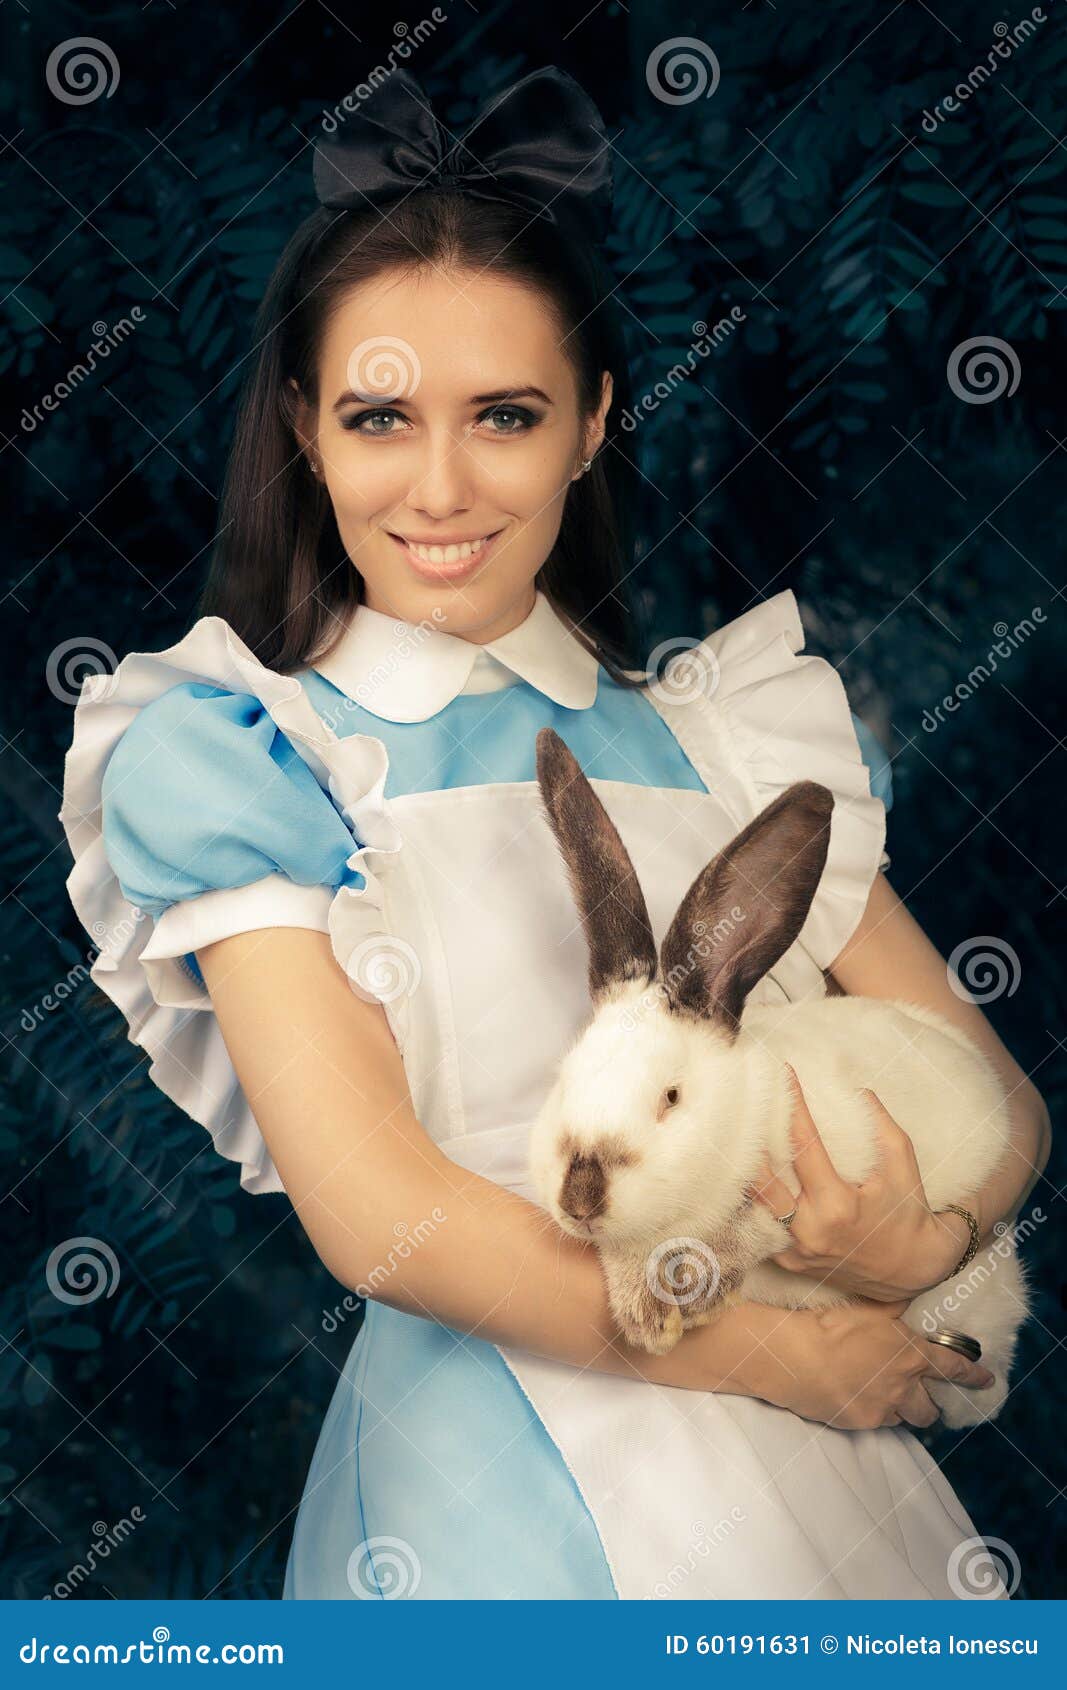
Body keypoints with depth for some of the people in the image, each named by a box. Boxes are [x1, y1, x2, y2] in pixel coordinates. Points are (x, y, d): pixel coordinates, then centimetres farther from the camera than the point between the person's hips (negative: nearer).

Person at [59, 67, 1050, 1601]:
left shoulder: (721, 730, 5)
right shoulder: (225, 754, -5)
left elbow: (997, 1100, 6)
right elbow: (378, 1215, -13)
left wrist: (928, 1240, -15)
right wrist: (774, 1354, -10)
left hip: (827, 1473, 4)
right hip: (496, 1490, -3)